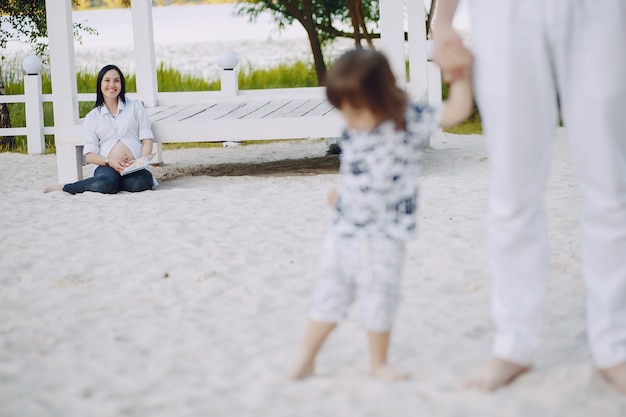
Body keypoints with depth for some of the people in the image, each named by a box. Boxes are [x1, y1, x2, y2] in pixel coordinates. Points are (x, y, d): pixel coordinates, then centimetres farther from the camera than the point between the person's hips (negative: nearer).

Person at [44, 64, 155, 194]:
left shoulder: (135, 107, 18)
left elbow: (147, 139, 10)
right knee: (107, 183, -38)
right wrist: (110, 162, -14)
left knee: (143, 180, -38)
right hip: (107, 167, 0)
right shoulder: (92, 117, 15)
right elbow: (89, 155, 6)